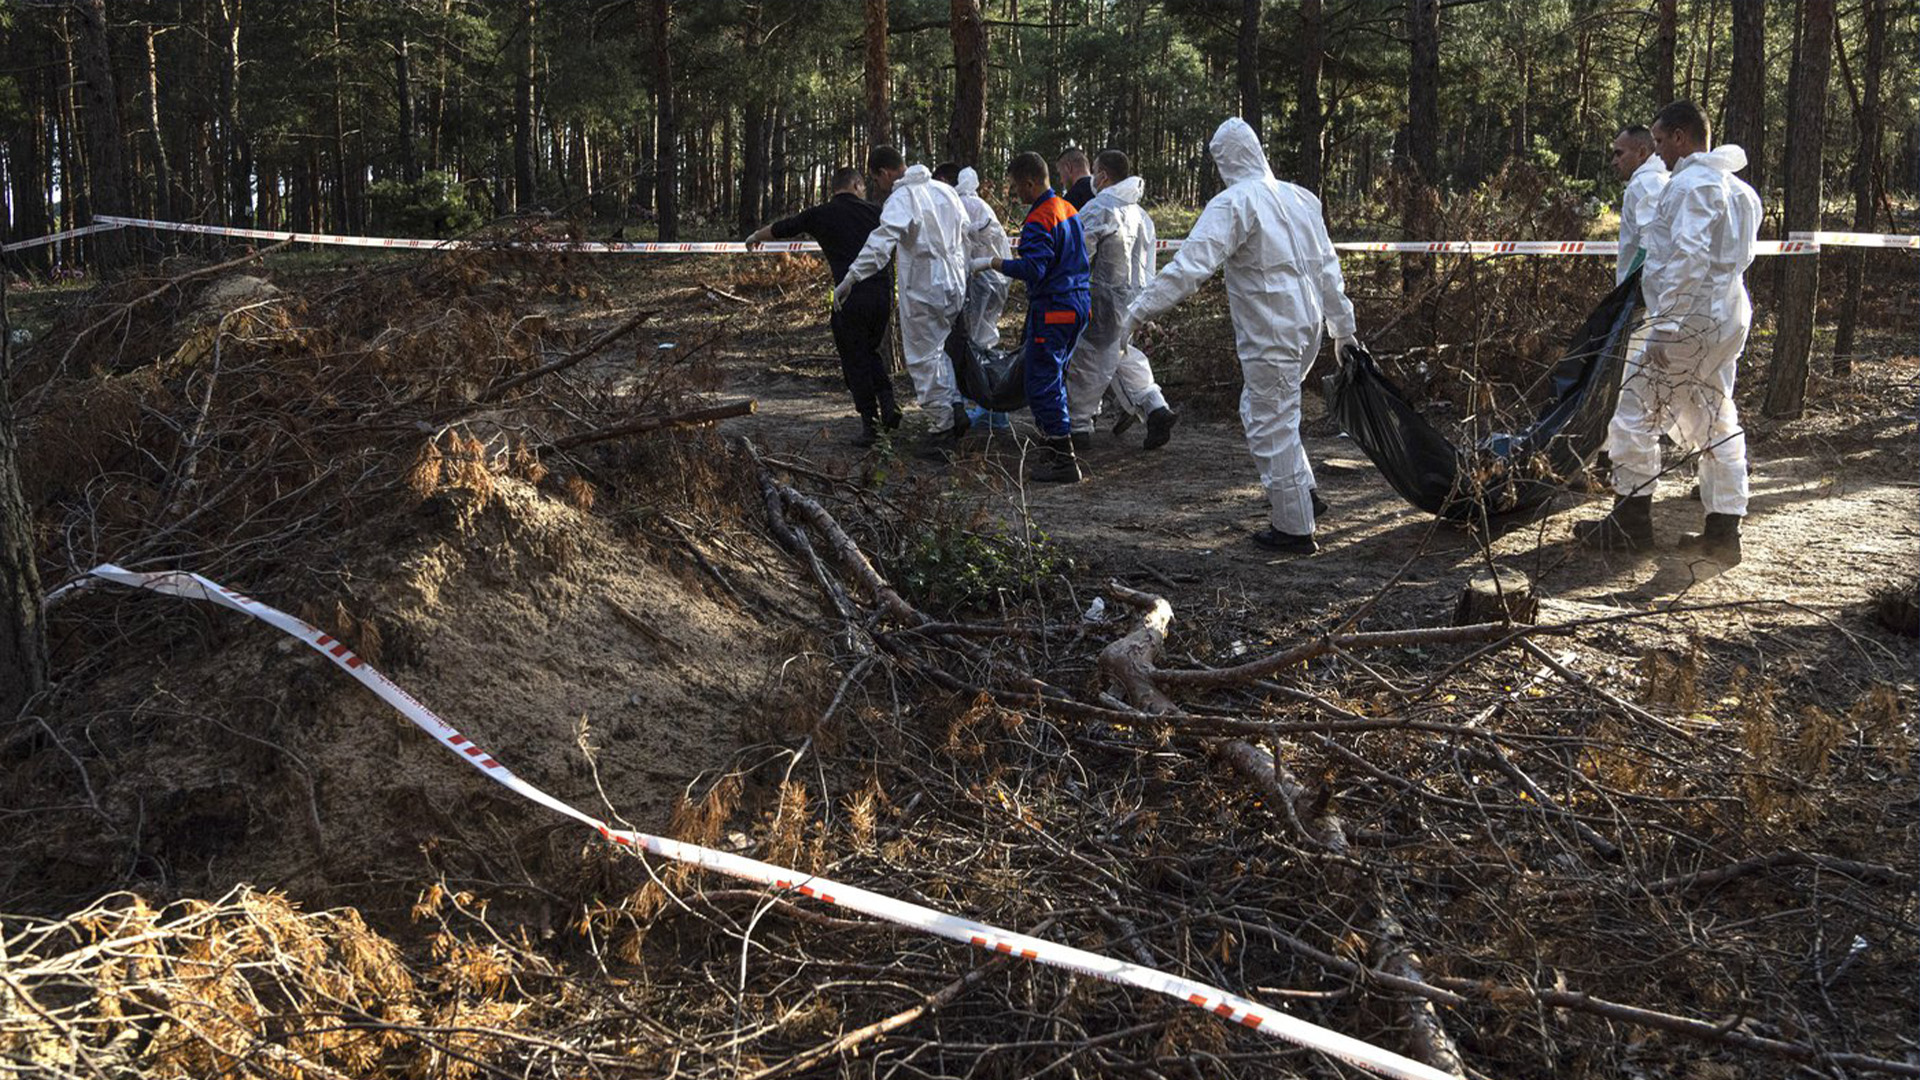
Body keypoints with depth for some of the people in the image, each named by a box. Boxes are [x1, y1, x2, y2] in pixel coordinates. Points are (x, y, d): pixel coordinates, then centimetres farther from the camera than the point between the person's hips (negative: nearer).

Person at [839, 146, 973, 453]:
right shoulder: (945, 191, 9)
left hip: (922, 290, -7)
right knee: (939, 348, 23)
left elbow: (881, 241, -30)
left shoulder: (901, 199, -15)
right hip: (954, 287, 8)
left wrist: (850, 278, -35)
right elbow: (965, 235, 17)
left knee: (924, 358, 3)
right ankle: (956, 404, 14)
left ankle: (943, 424, 7)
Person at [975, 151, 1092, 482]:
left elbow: (1032, 269, -25)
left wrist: (992, 263, -16)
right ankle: (1057, 447, 27)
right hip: (1078, 304, 10)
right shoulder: (1068, 209, 13)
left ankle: (1064, 461, -8)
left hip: (1053, 310, -10)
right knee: (1054, 378, 20)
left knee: (1042, 384, -6)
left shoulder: (1038, 221, -17)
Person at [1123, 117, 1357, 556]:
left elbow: (1191, 264, -23)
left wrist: (1138, 310, -23)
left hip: (1269, 334, -8)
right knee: (1259, 408, 25)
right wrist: (1343, 327, 23)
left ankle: (1293, 528, 8)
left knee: (1271, 426, 2)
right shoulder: (1299, 197, 10)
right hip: (1307, 326, 8)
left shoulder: (1233, 203, -13)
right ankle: (1302, 491, 29)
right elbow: (1327, 267, 15)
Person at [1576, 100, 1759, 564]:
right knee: (1716, 423, 12)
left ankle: (1630, 521, 5)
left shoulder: (1689, 184, -14)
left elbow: (1689, 257, -23)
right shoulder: (1731, 186, 17)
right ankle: (1723, 531, 14)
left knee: (1636, 414, 0)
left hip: (1690, 319, -10)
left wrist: (1665, 323, -23)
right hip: (1728, 319, 10)